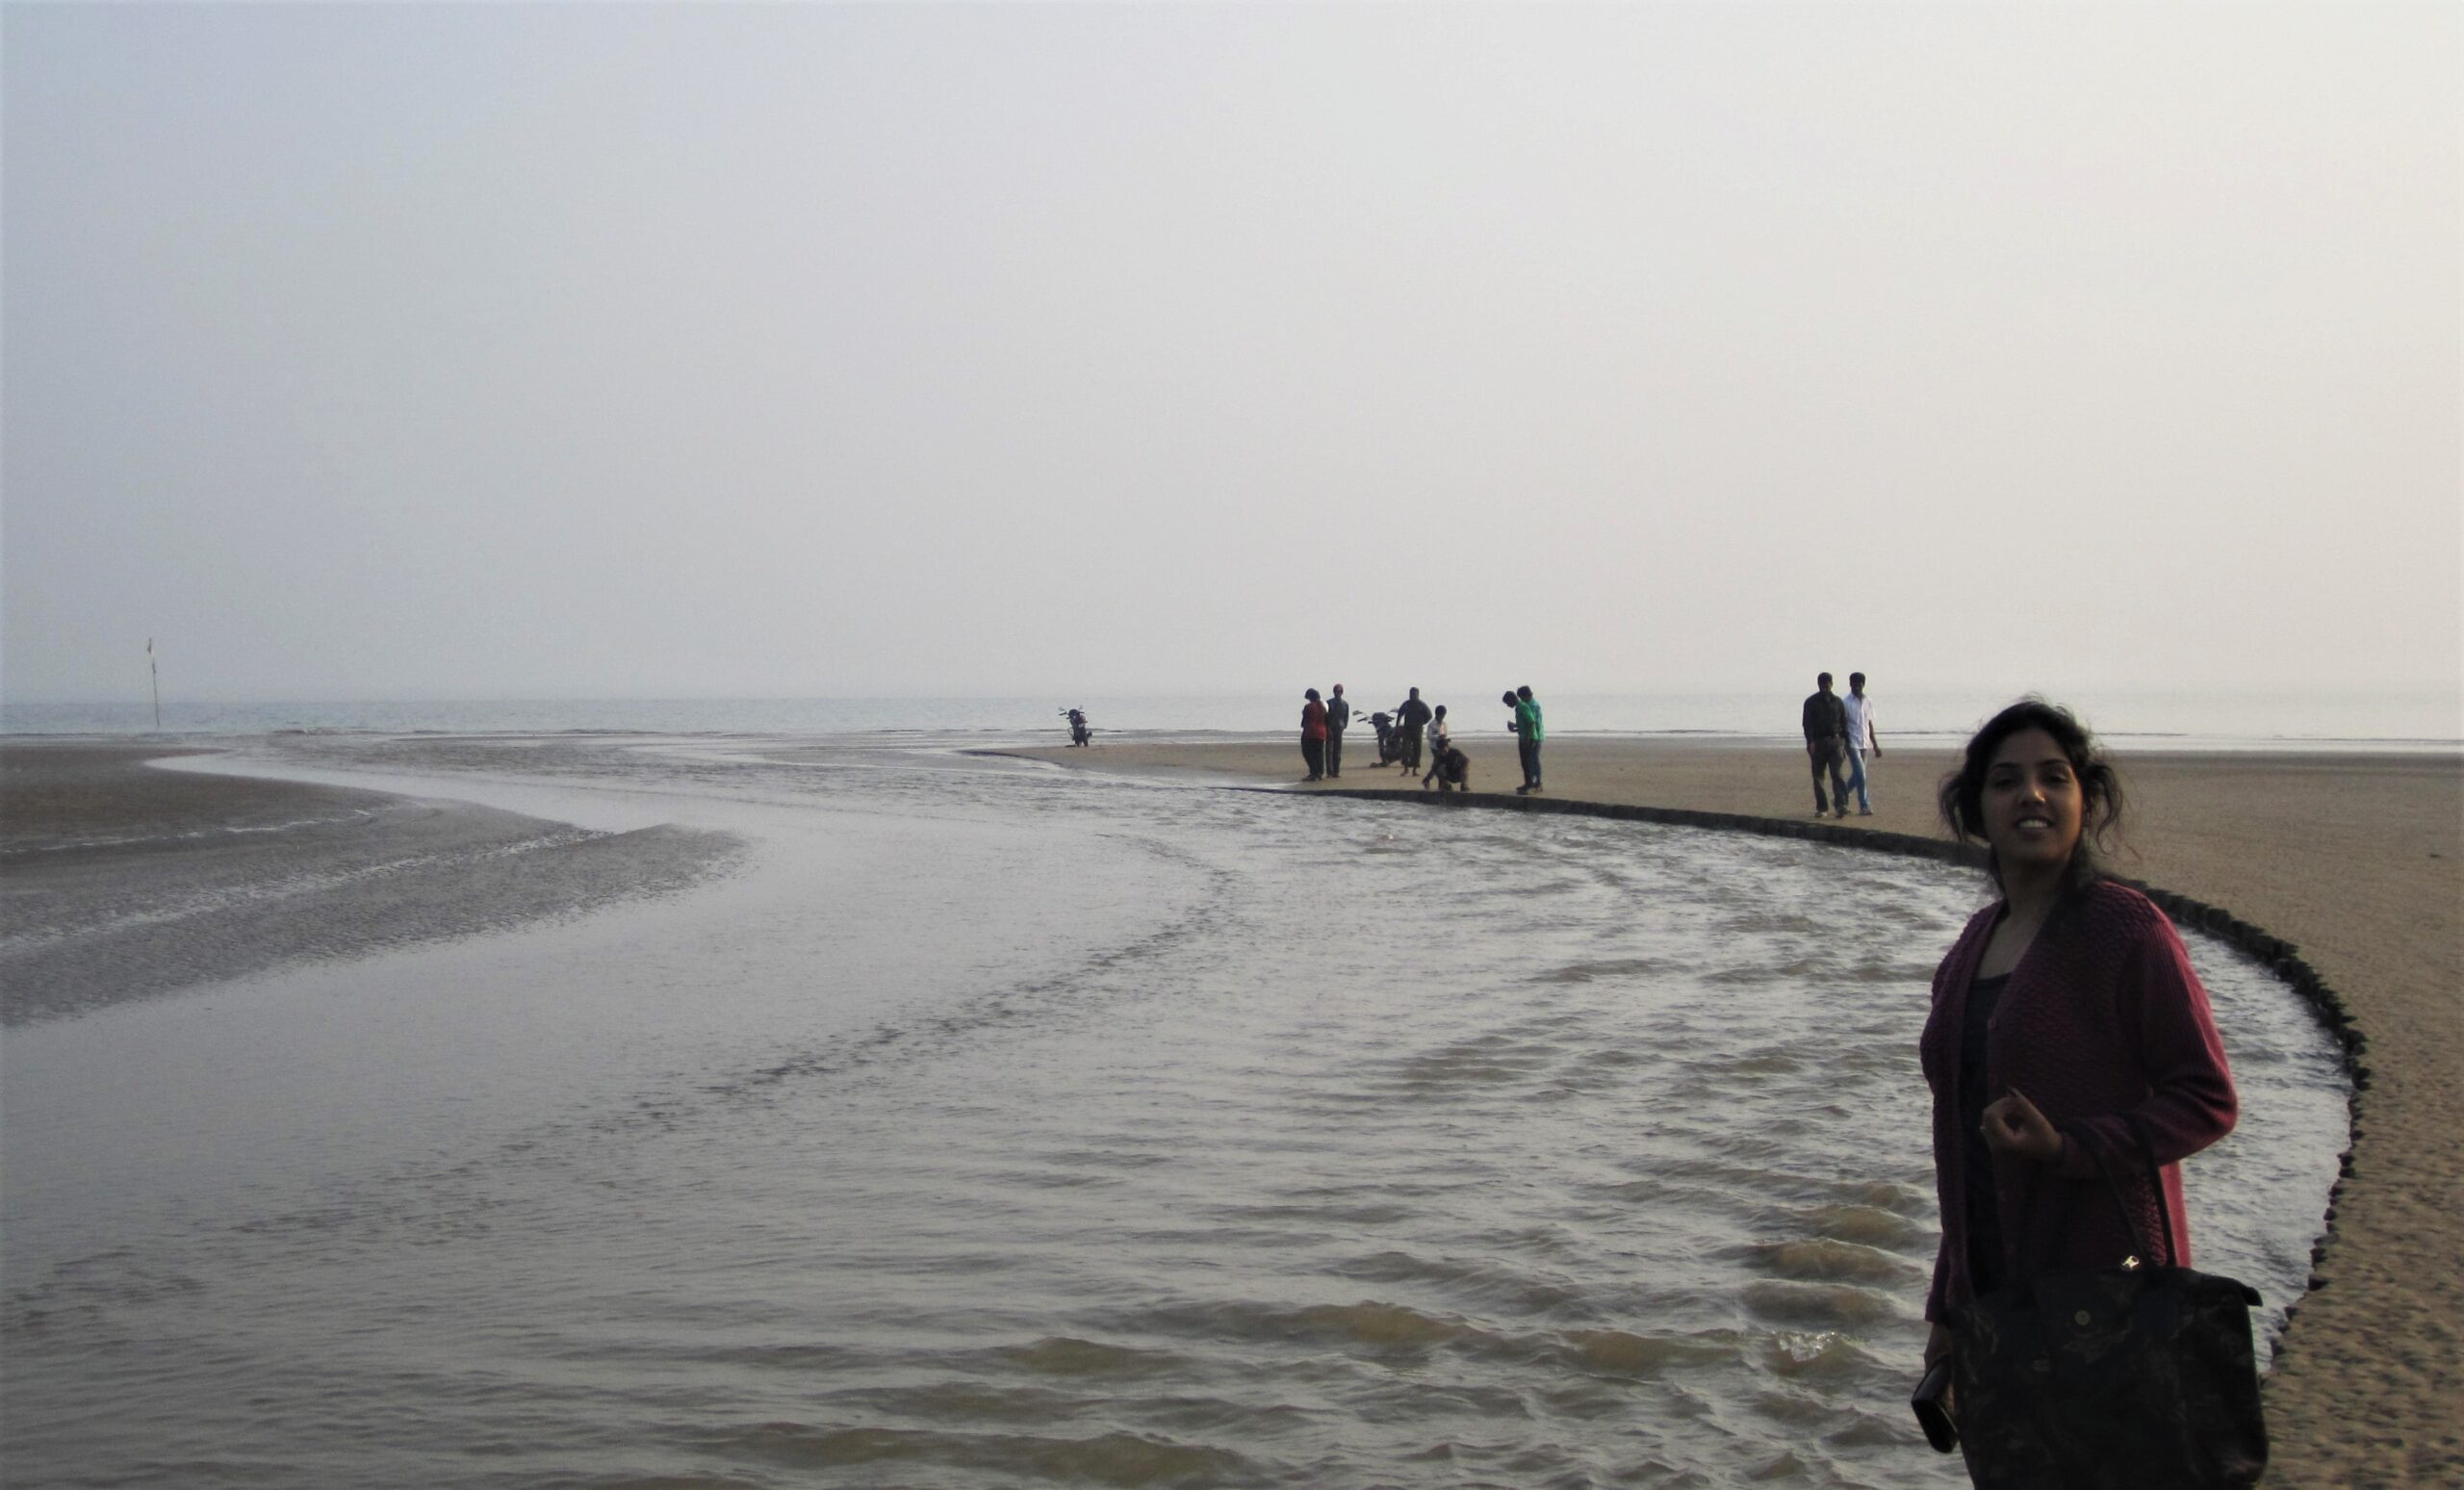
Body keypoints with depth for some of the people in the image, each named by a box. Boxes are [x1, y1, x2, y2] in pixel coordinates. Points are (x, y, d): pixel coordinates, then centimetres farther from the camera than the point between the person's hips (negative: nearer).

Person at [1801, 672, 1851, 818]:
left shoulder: (1837, 701, 10)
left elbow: (1844, 722, 14)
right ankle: (1821, 807, 12)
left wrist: (1845, 741, 10)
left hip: (1835, 741, 0)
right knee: (1818, 776, 3)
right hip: (1818, 742, 0)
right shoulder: (1811, 702, 2)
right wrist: (1810, 742, -19)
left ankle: (1842, 805, -21)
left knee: (1837, 773, -12)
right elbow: (1807, 723, -6)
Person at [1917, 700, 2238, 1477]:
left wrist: (2068, 1149, -26)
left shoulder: (2124, 930, -12)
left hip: (2101, 1282, -7)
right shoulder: (1976, 944, 10)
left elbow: (2208, 1101, -12)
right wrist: (1949, 1306, 17)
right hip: (1995, 1284, 7)